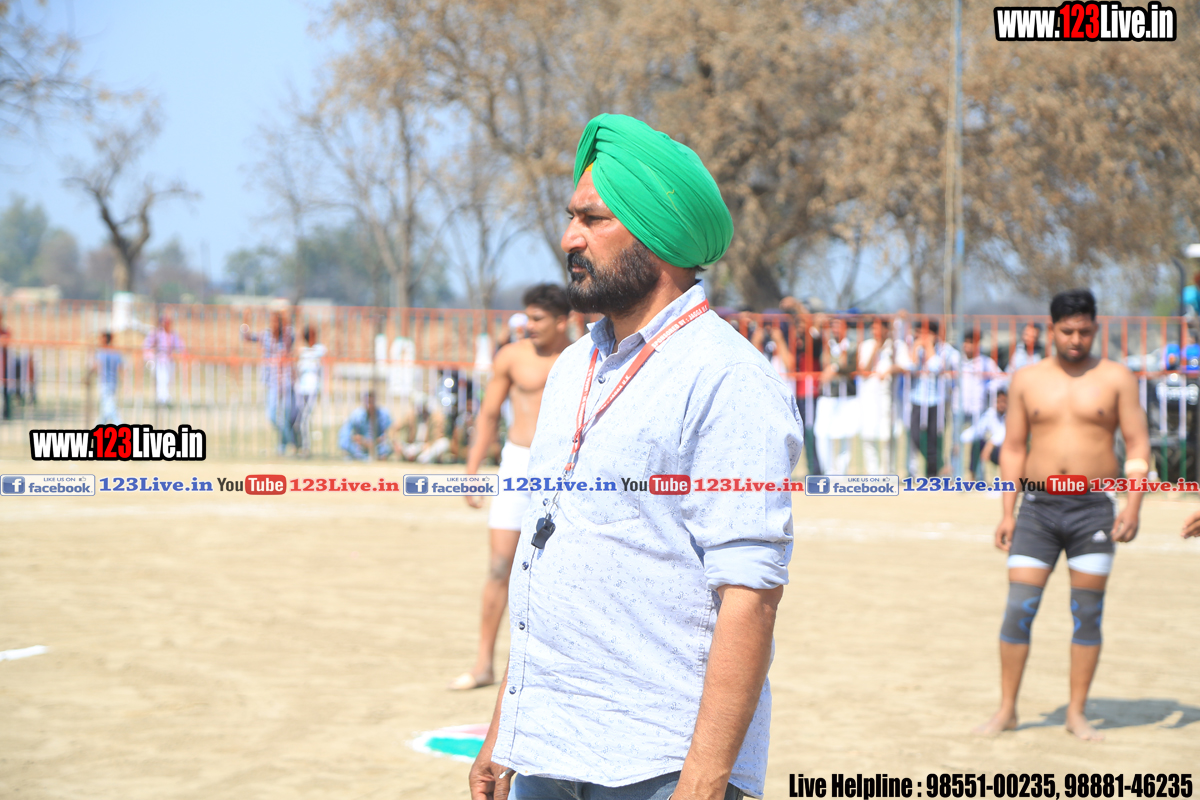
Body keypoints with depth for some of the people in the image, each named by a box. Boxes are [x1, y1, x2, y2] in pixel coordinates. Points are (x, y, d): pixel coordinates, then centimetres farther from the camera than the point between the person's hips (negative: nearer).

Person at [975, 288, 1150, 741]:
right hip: (1038, 507, 1)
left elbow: (1138, 444, 1)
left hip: (1094, 509, -1)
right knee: (1018, 609, -5)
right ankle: (1007, 709, 5)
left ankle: (1077, 713, 11)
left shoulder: (1116, 378, 3)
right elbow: (1013, 448, 11)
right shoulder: (1027, 380, 8)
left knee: (1087, 613, 2)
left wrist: (1133, 506, -11)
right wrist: (1007, 513, 4)